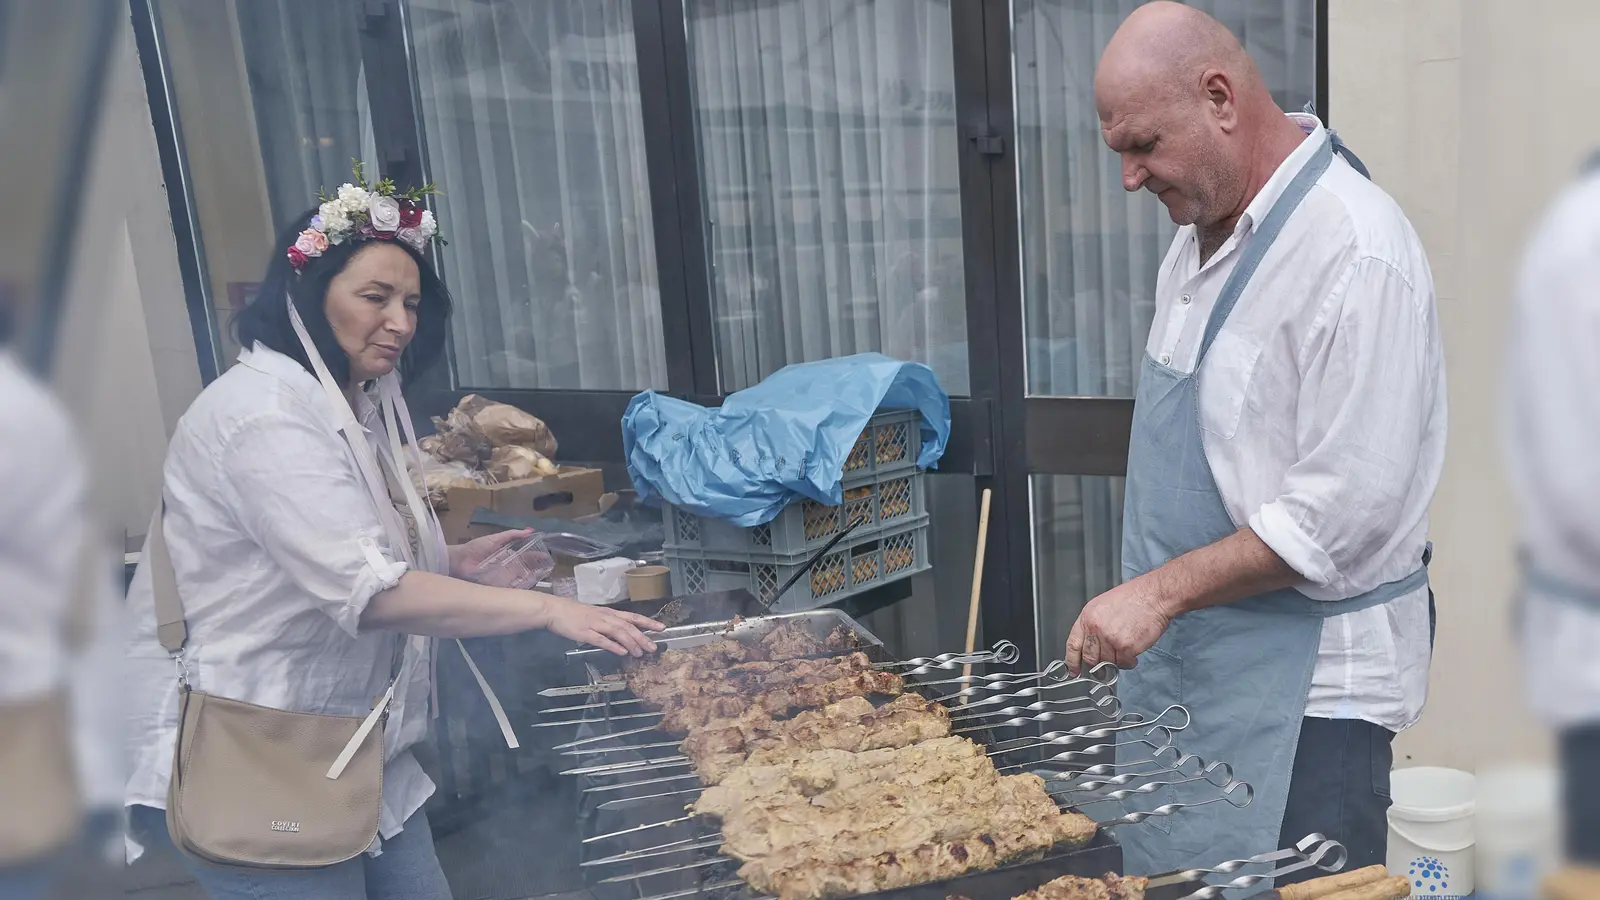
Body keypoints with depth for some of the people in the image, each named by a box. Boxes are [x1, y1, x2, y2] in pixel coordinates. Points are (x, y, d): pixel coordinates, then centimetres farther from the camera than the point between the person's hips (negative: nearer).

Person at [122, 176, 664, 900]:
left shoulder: (353, 404, 11)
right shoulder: (267, 413, -20)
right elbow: (366, 592, -28)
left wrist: (454, 562, 1)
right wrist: (547, 610, -30)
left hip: (353, 754, 9)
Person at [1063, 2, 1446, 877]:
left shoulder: (1356, 254, -20)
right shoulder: (1204, 227, 7)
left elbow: (1347, 511, -23)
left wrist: (1159, 590, -21)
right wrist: (1152, 604, 11)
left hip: (1305, 682, -8)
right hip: (1186, 653, 8)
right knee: (1176, 872, 19)